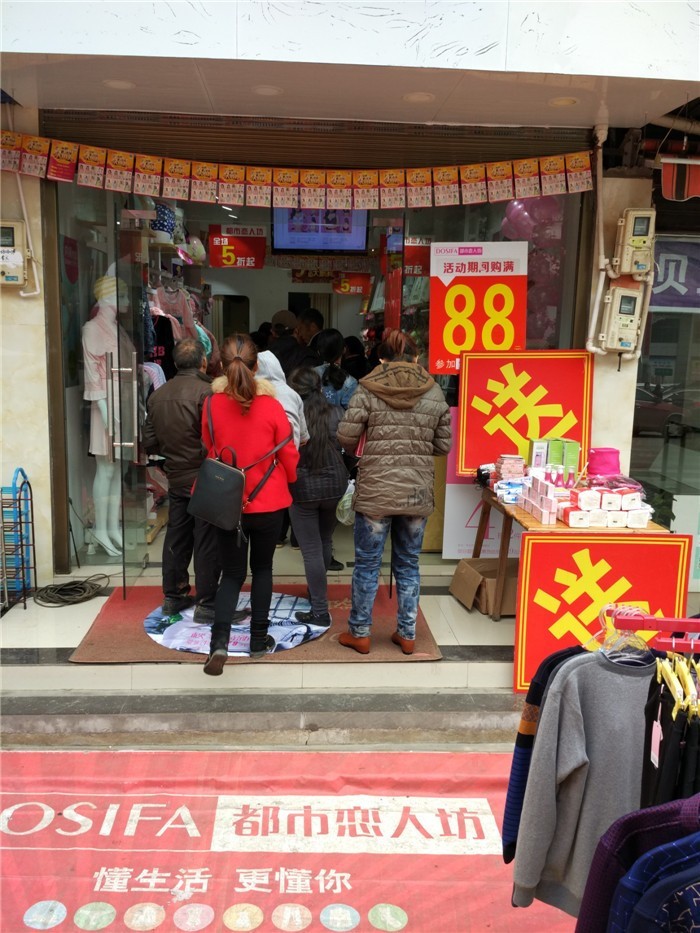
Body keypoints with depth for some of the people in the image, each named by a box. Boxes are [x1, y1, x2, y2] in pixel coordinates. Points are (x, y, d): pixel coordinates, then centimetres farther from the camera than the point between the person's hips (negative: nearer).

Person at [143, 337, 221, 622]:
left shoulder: (157, 396, 5)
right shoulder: (206, 392, -17)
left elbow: (150, 443, 10)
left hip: (176, 479, 7)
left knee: (176, 538, 16)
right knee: (207, 543, 1)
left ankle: (172, 597, 27)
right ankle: (206, 604, 7)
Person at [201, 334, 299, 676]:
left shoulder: (212, 406, -10)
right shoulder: (271, 407, -15)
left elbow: (209, 450, 4)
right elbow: (289, 455, -5)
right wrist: (289, 481, 16)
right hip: (268, 503, -1)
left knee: (232, 574, 12)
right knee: (262, 569, 19)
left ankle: (219, 641, -7)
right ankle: (258, 639, 27)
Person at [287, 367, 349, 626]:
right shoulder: (336, 413, -4)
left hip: (302, 488, -4)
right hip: (334, 485, 4)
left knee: (311, 551, 2)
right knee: (325, 542, 22)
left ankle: (320, 611, 4)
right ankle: (316, 592, 41)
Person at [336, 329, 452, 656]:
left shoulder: (368, 390, -6)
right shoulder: (434, 393, 3)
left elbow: (345, 438, -8)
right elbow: (443, 445, 6)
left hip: (375, 491, -2)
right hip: (418, 493, 3)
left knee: (367, 564, 10)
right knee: (408, 565, 15)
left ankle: (359, 633, 21)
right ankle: (407, 635, 24)